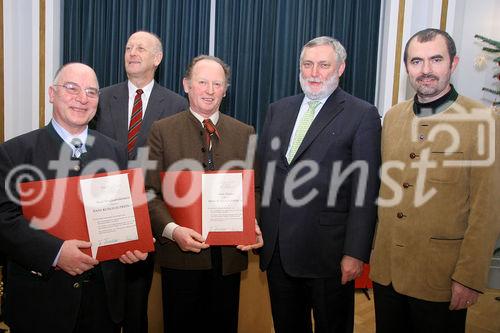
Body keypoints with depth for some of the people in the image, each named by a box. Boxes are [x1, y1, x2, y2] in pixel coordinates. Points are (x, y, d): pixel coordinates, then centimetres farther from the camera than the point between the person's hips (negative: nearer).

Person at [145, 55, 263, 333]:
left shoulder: (244, 133, 6)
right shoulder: (162, 130, -1)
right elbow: (150, 191, -5)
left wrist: (254, 224, -10)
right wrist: (172, 230, -20)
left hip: (230, 253, 2)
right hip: (181, 251, -2)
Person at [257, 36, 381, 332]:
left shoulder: (362, 115, -5)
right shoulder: (278, 110, 11)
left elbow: (365, 191, -9)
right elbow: (262, 172, 11)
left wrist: (356, 253, -12)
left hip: (328, 252, -4)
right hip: (276, 249, 5)